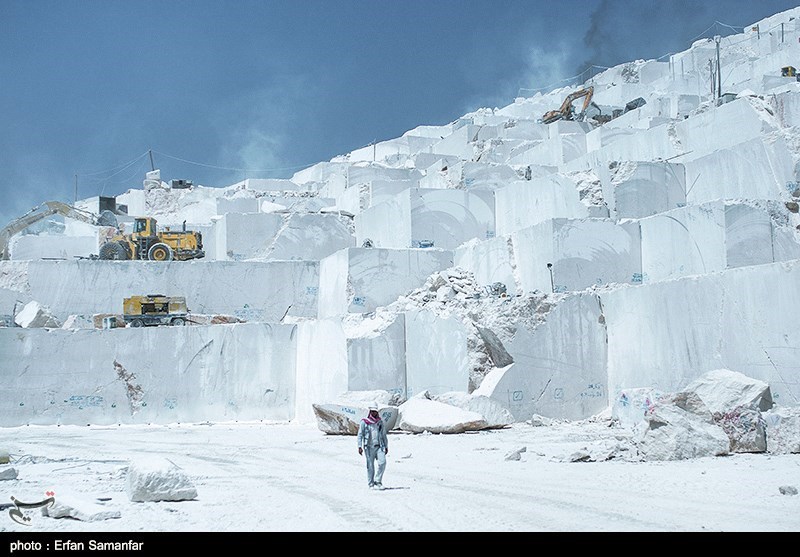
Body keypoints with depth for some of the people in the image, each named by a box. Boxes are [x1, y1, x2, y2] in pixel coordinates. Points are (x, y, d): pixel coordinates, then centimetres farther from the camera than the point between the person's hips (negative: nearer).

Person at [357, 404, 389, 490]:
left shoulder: (381, 422, 12)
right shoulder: (364, 422, 1)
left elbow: (384, 435, 20)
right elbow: (360, 435, 0)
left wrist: (386, 446, 18)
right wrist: (360, 446, -9)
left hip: (379, 446, 3)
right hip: (369, 447, -2)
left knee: (382, 462, -14)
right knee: (370, 466, -1)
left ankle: (378, 481, -2)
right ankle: (371, 484, 8)